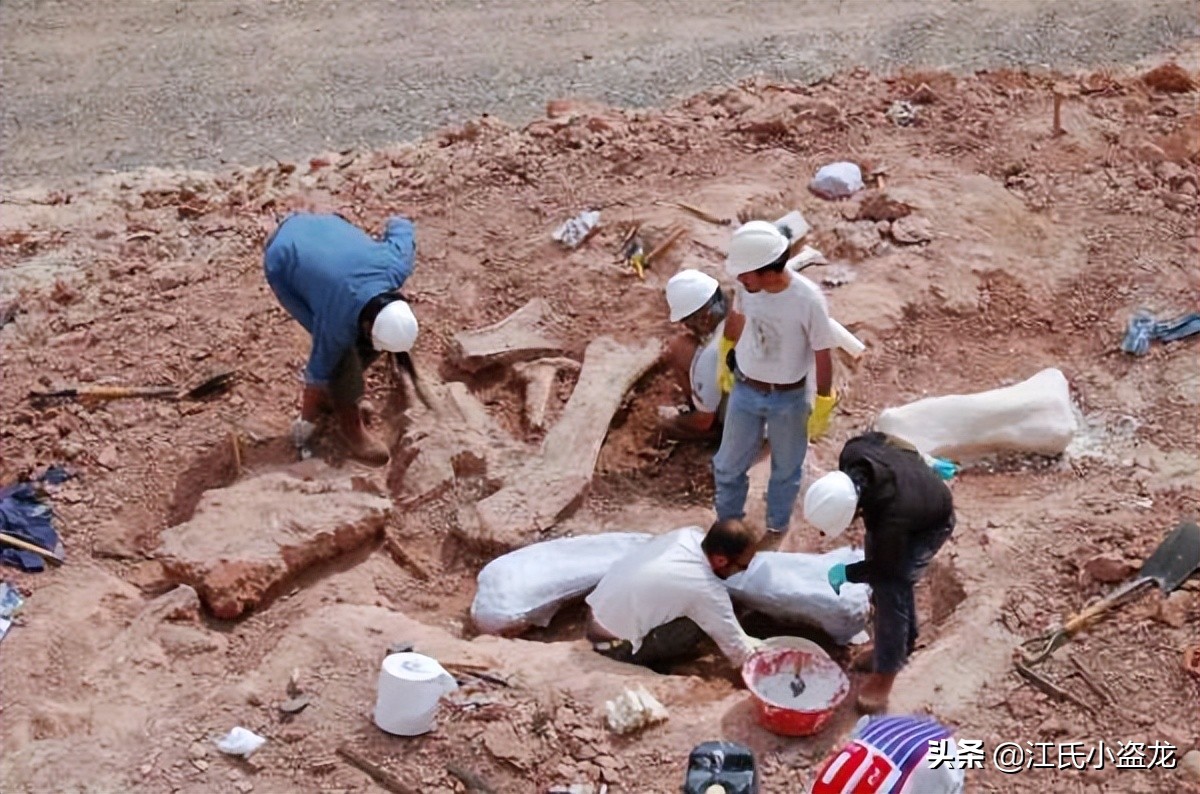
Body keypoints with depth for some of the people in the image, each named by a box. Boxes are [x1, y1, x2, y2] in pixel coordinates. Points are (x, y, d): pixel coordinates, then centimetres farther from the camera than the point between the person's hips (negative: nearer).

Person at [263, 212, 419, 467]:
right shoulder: (337, 322, -36)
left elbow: (400, 225, -6)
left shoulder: (395, 266, -28)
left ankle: (326, 392, 25)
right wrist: (308, 419, -2)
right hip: (283, 263, -6)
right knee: (340, 352, -15)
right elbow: (320, 365, -18)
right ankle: (351, 424, 7)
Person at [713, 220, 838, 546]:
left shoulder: (808, 300, -29)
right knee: (728, 464, 17)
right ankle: (727, 522, 42)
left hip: (788, 399, -3)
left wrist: (822, 408, -8)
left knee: (785, 469, 20)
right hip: (745, 391, 3)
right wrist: (725, 355, 21)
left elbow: (822, 354, -17)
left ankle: (776, 528, 45)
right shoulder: (748, 285, -18)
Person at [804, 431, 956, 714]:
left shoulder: (891, 516, -48)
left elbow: (886, 567, -28)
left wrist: (846, 573, -13)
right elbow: (880, 439, -6)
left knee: (890, 587, -18)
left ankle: (885, 672, -8)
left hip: (930, 522, -7)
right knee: (895, 581, 18)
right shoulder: (854, 453, -32)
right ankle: (904, 641, 40)